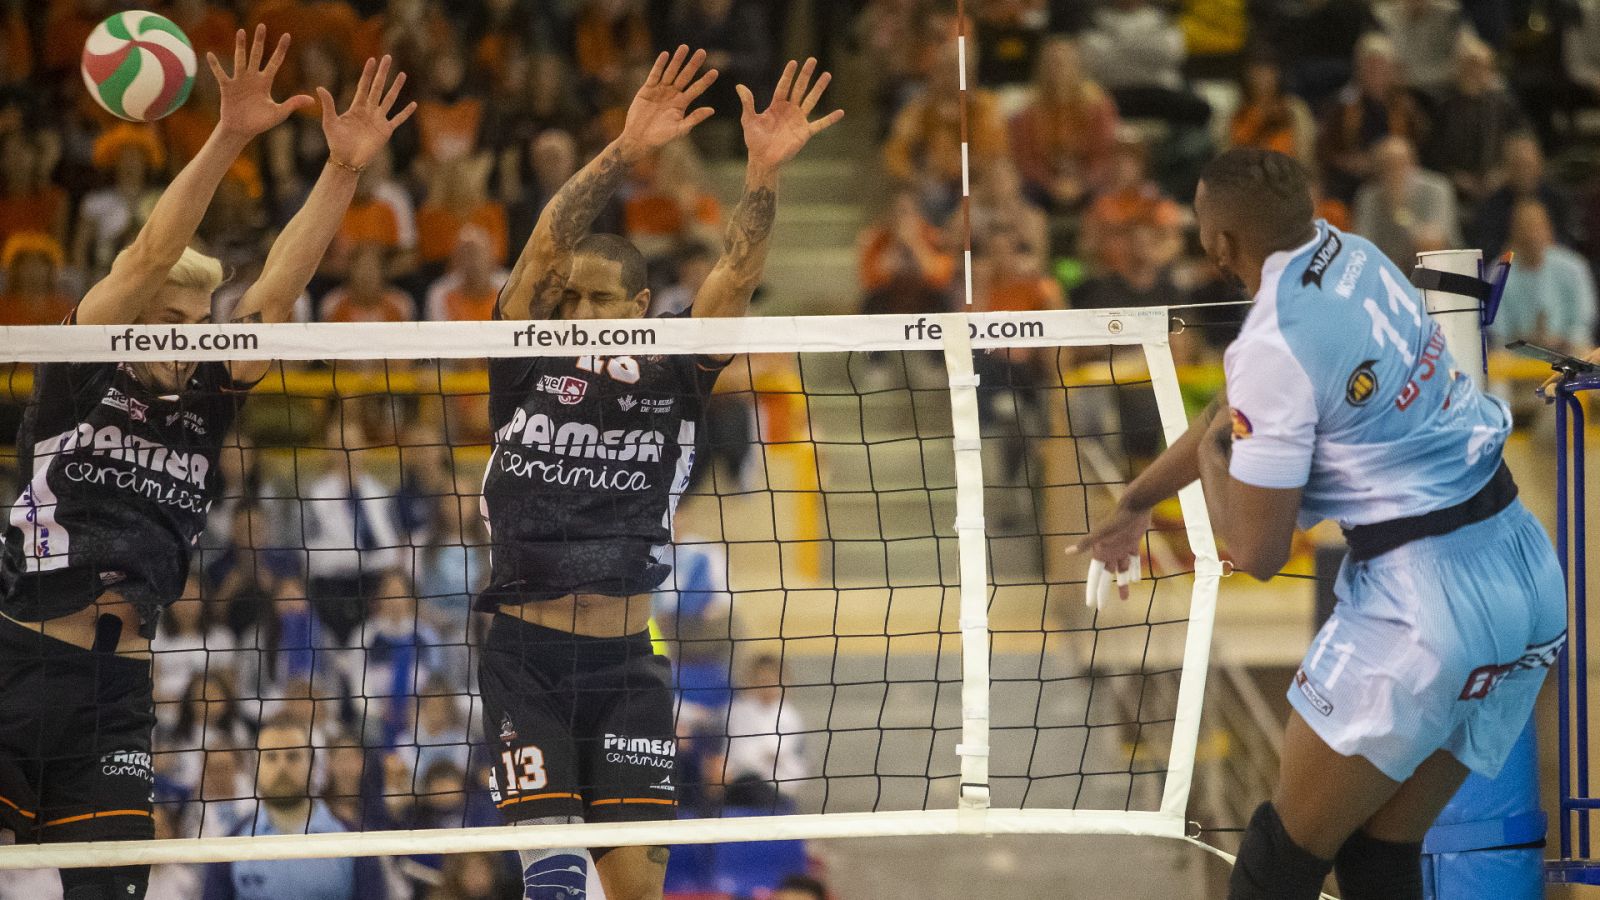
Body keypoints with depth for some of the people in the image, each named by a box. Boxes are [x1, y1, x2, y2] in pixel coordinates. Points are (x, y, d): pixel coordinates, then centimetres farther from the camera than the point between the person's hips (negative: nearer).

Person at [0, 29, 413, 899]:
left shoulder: (204, 402, 11)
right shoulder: (79, 376, 1)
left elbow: (279, 288, 3)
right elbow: (151, 256, -10)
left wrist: (344, 168, -7)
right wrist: (227, 139, -19)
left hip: (113, 696, 4)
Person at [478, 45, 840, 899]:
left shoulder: (670, 380, 5)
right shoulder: (527, 367, 1)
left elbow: (733, 278, -6)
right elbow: (548, 247, -11)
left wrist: (763, 172, -21)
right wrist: (623, 152, -24)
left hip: (625, 664, 2)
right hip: (525, 659, -1)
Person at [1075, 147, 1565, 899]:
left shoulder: (1275, 347, -18)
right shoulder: (1350, 255, 7)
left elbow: (1255, 553, -12)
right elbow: (1240, 410, 24)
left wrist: (1211, 454, 7)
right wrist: (1137, 502, 35)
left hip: (1424, 598, -8)